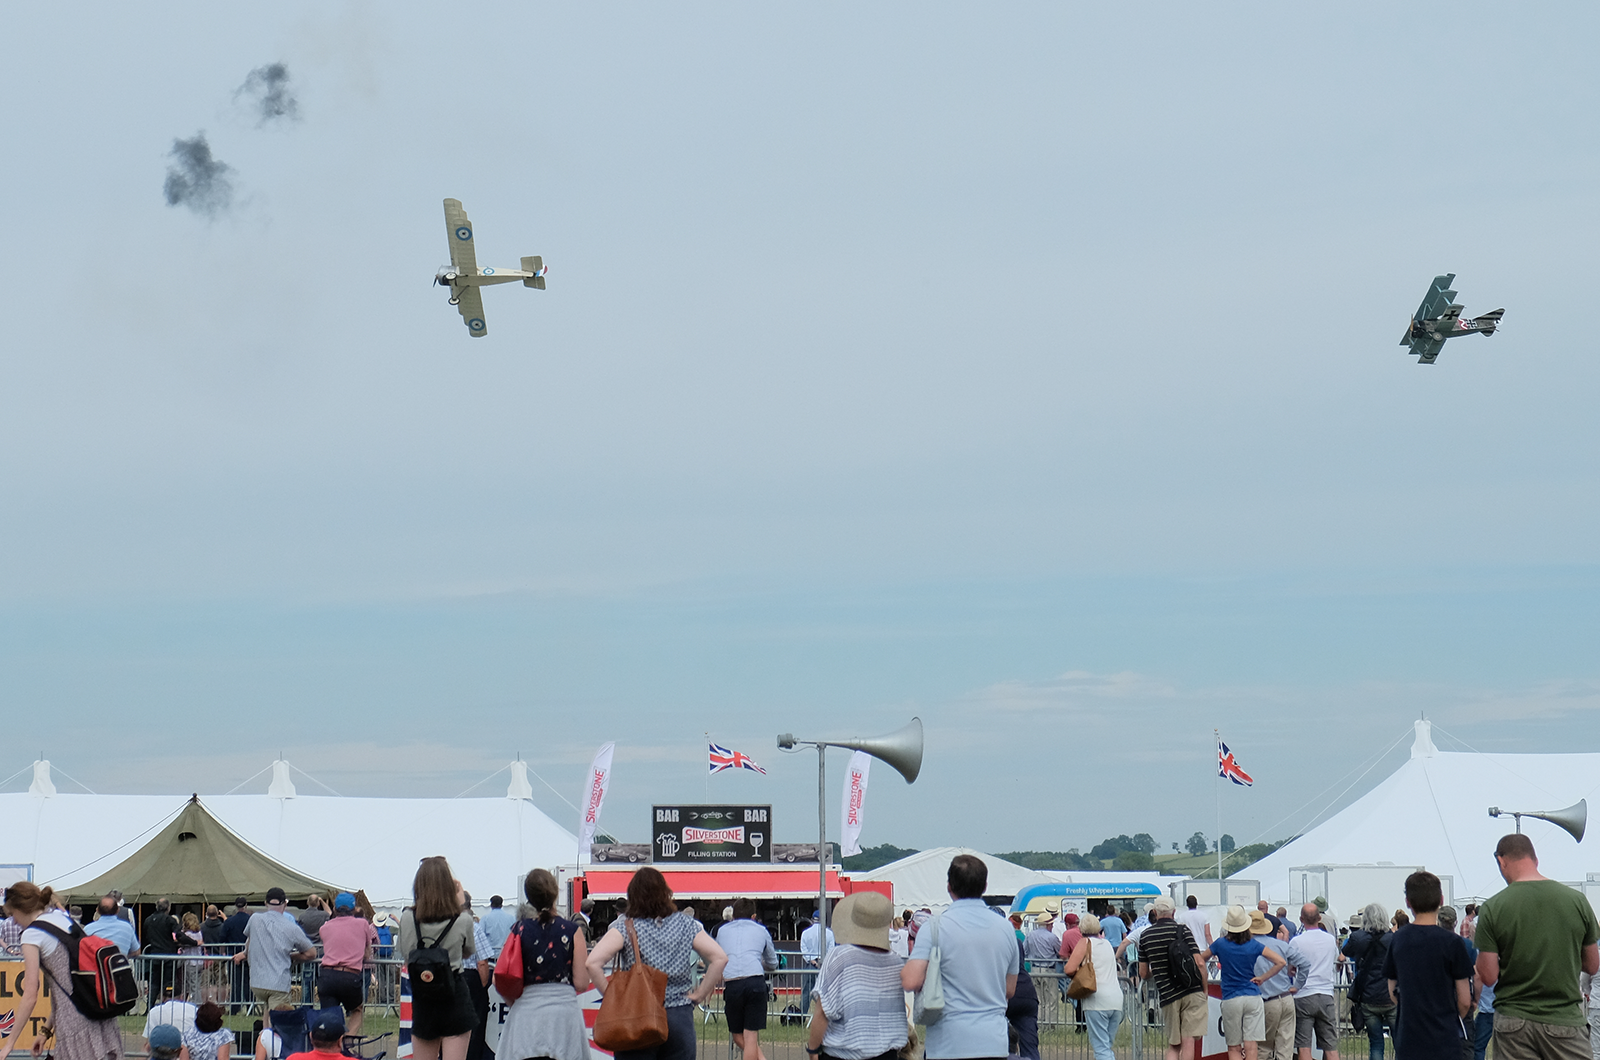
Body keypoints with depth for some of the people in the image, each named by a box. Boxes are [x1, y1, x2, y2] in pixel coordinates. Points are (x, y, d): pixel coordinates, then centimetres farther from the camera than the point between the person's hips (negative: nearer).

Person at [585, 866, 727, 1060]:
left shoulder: (625, 927, -3)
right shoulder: (685, 924, 5)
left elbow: (593, 963, -16)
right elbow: (720, 958, -1)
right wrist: (700, 995, 4)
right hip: (680, 1018, 2)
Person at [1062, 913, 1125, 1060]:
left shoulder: (1086, 942, 2)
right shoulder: (1107, 943, 20)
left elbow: (1069, 969, -6)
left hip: (1097, 1000, -6)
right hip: (1116, 998, 6)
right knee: (1107, 1048, 15)